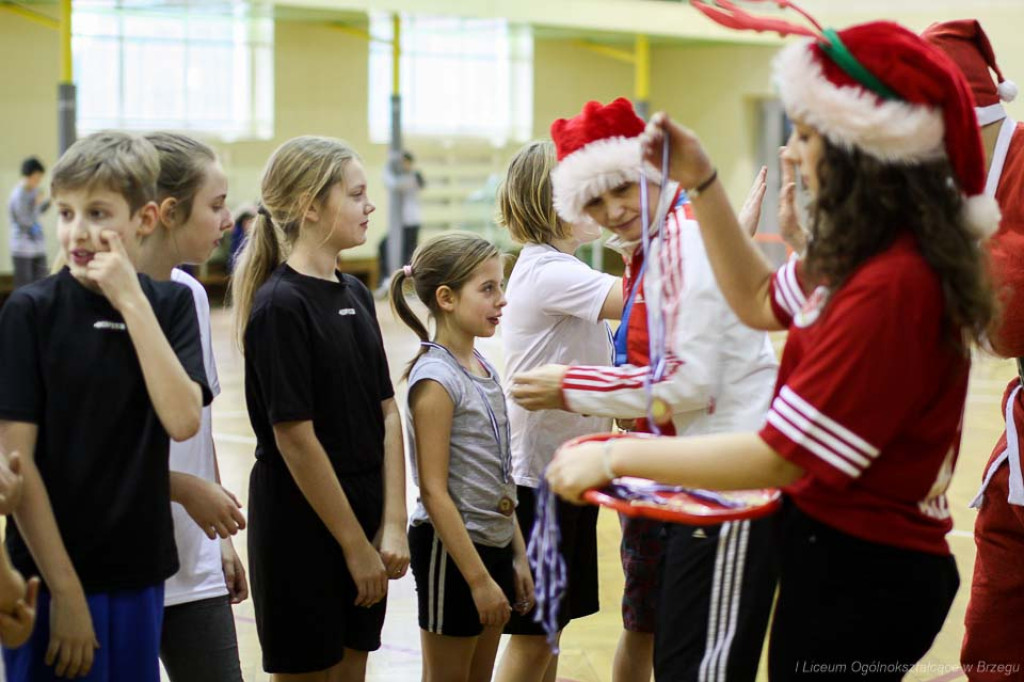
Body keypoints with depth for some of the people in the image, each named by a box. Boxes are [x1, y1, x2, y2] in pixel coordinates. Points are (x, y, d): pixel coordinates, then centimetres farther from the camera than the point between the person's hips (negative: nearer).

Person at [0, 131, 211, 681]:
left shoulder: (170, 304, 2)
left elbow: (182, 420, -12)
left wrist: (131, 301, -17)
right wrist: (64, 591, -14)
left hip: (140, 572, 4)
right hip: (53, 575, -3)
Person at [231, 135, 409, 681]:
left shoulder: (356, 295, 8)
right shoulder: (280, 305, -16)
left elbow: (387, 414, 5)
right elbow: (296, 438, -18)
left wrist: (392, 526, -4)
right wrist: (355, 545, -14)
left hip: (363, 524, 7)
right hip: (302, 529, -7)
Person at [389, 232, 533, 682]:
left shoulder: (483, 369, 7)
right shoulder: (436, 378, -17)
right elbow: (433, 490, -19)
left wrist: (517, 556, 13)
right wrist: (478, 578, -19)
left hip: (494, 543, 8)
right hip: (449, 548, -8)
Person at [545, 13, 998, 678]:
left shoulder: (891, 285, -28)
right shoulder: (865, 257, 1)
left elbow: (781, 456, -26)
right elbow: (761, 302, 19)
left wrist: (616, 457, -17)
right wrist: (702, 184, 9)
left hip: (862, 575, -9)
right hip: (836, 549, 9)